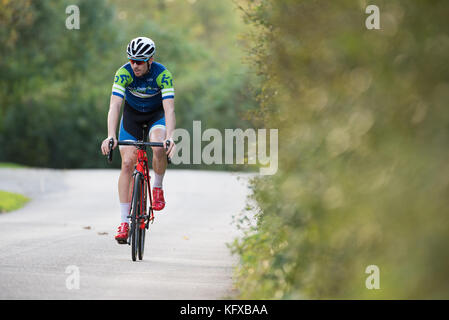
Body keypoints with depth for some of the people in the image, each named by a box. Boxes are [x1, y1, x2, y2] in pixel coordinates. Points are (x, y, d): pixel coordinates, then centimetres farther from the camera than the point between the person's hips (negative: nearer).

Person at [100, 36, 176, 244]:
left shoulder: (162, 74, -29)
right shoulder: (124, 73, -27)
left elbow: (169, 109, -35)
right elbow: (114, 106, -34)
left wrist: (170, 137, -51)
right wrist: (110, 136, -47)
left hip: (156, 114, -1)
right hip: (132, 114, 1)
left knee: (159, 148, -32)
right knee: (127, 163, -11)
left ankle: (157, 187, -3)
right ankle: (124, 222, -8)